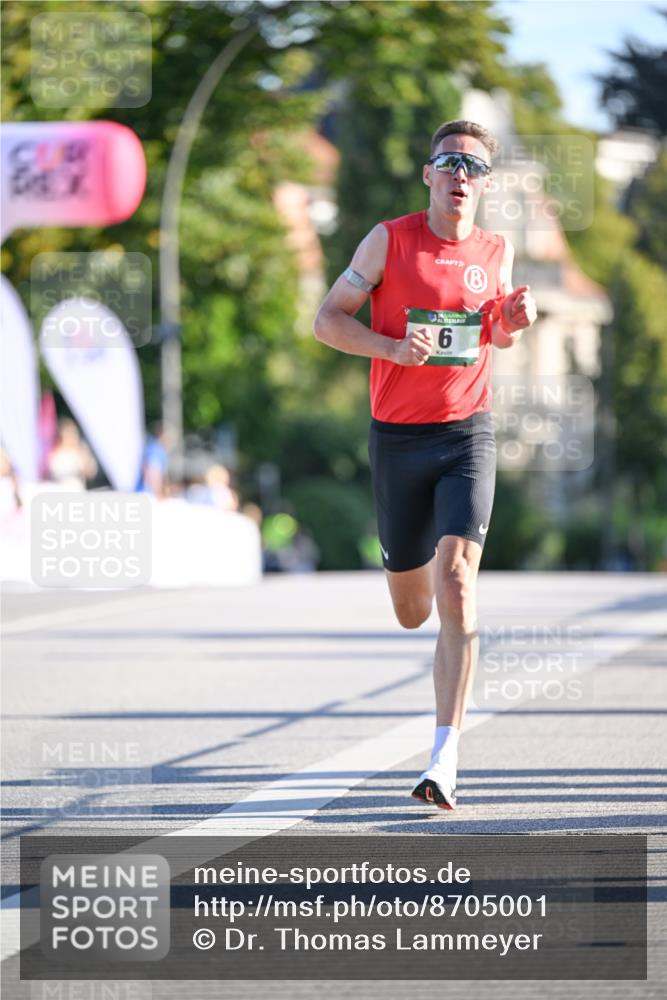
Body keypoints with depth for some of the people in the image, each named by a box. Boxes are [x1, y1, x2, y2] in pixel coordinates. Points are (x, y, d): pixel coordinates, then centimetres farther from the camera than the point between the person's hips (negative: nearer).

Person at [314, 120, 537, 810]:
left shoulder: (496, 252, 7)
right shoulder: (389, 240, -2)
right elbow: (328, 319, -1)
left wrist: (513, 323, -1)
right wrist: (392, 347, -18)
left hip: (468, 435, 0)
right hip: (397, 437, 0)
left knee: (456, 586, -18)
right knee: (411, 611, 9)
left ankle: (445, 759, -21)